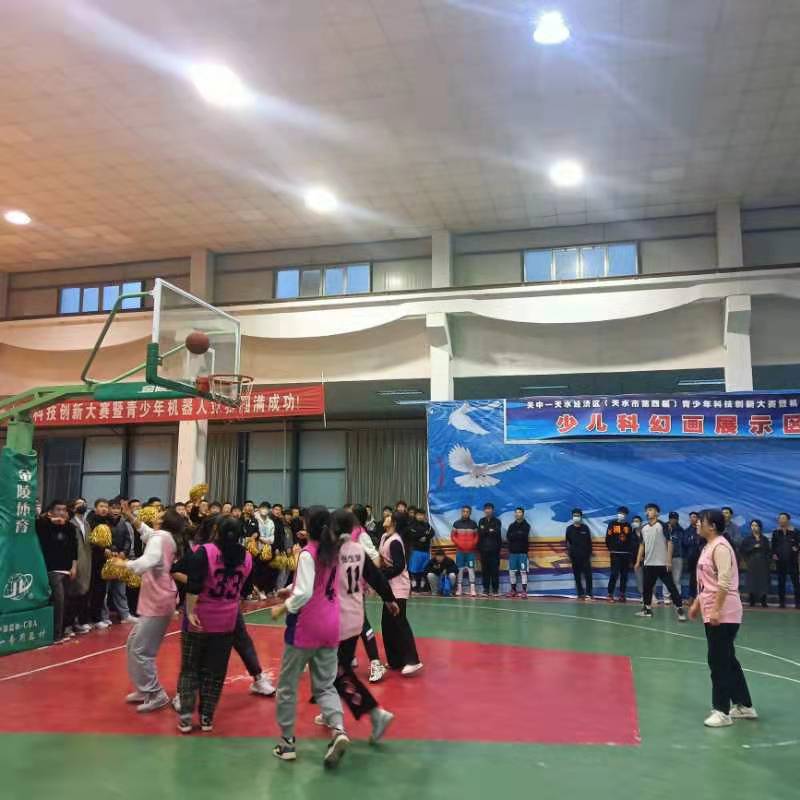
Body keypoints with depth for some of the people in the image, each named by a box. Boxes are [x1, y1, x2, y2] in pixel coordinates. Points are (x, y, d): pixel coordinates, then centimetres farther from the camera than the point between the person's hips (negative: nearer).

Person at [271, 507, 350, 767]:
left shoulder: (307, 553, -15)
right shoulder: (335, 552, 5)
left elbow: (304, 594, -24)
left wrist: (282, 608, -10)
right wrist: (292, 590, 18)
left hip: (305, 627, -6)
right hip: (330, 627, 6)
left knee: (287, 685, 12)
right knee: (325, 685, 12)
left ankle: (287, 741, 18)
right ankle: (338, 730, -10)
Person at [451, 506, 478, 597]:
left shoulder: (473, 524, 5)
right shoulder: (457, 523, 4)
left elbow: (476, 536, 8)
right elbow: (452, 536, 5)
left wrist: (473, 544, -7)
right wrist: (458, 543, -8)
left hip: (471, 550, 0)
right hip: (460, 550, 0)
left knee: (471, 569, -3)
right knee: (460, 569, 3)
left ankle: (472, 589, -3)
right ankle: (458, 589, 7)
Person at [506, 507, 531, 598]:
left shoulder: (526, 525, -1)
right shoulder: (511, 525, 12)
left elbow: (524, 536, -16)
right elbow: (507, 537, -1)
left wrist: (513, 536, -6)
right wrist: (518, 535, -11)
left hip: (522, 552, -4)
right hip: (512, 552, 4)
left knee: (523, 572, -5)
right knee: (512, 571, 6)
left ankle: (524, 591, -2)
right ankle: (513, 590, 15)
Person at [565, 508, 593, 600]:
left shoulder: (585, 528, 3)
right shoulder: (569, 529, 4)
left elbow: (589, 542, 6)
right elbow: (567, 542, 9)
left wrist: (590, 554, 3)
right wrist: (569, 553, 4)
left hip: (585, 555, -1)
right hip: (575, 556, 1)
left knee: (588, 575, -6)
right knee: (577, 576, 4)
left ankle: (588, 594, -2)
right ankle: (580, 594, 10)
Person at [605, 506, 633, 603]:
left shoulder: (628, 525, 11)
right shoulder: (612, 524, 1)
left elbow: (631, 539, 13)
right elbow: (608, 538, 0)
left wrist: (630, 550, 5)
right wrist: (611, 549, -2)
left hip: (626, 553, 4)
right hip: (615, 553, -4)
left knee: (624, 575, 6)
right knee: (614, 574, -8)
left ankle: (622, 594, 13)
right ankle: (610, 594, -2)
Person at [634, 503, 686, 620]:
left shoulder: (662, 525, -7)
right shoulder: (644, 528, 9)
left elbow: (669, 542, -9)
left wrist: (669, 561, -14)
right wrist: (638, 561, 13)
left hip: (662, 563, -6)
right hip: (648, 563, 6)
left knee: (671, 586, -3)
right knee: (647, 587, 11)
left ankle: (680, 609, 1)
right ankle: (647, 608, 21)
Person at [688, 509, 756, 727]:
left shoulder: (720, 546, -17)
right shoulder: (709, 546, 13)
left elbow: (724, 582, -24)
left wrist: (716, 610, -27)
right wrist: (697, 603, 24)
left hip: (723, 615, -10)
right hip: (713, 613, 10)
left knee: (719, 661, -3)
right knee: (727, 660, 17)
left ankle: (723, 712, 5)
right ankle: (744, 706, 28)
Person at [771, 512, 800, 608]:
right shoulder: (776, 532, 8)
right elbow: (773, 546, 11)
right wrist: (773, 554, -3)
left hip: (792, 560, -2)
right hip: (780, 561, 2)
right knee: (781, 581, 6)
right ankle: (782, 602, 11)